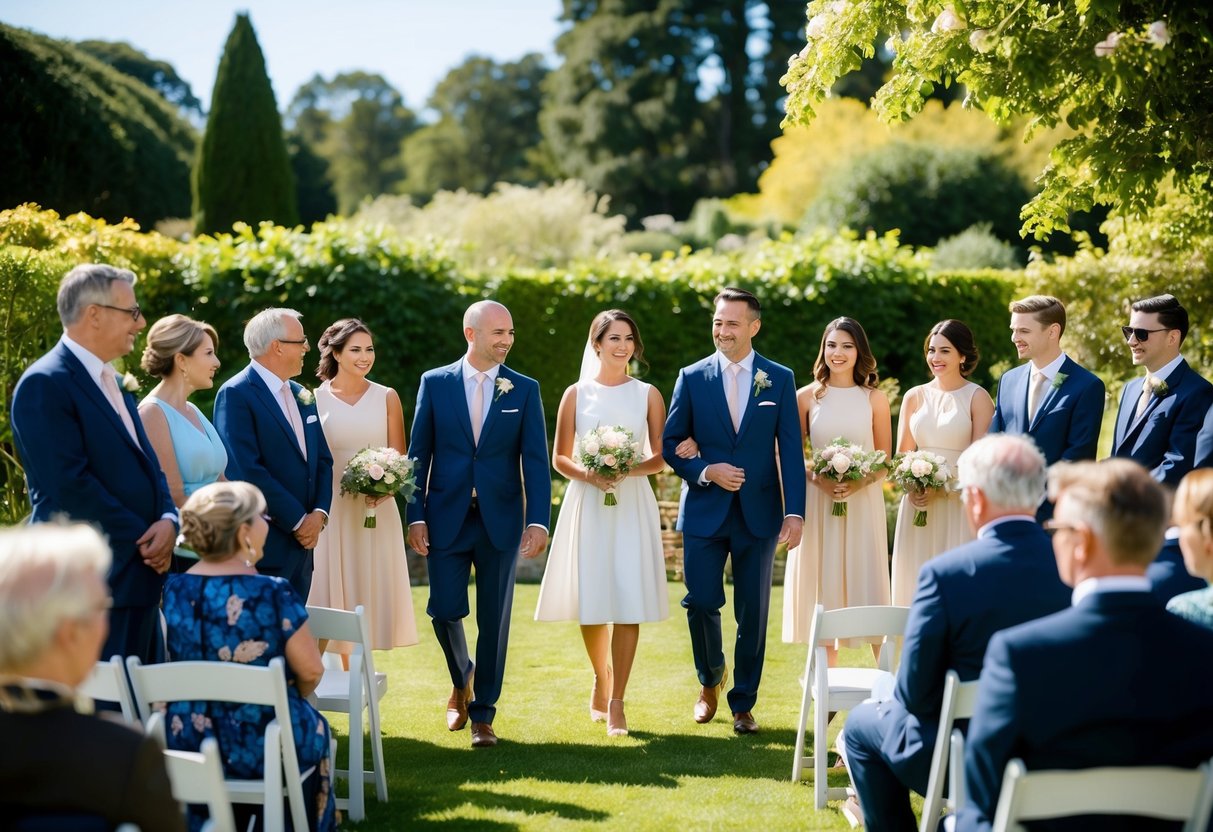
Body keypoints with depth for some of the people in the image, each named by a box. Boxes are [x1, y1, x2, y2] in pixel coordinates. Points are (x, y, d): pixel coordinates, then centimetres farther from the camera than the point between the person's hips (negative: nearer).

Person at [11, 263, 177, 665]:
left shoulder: (114, 381, 17)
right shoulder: (44, 384, -12)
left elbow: (146, 461, 18)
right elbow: (70, 484, -19)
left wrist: (168, 519, -2)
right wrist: (141, 539, -14)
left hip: (139, 578, 9)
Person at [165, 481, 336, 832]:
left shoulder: (174, 590, -6)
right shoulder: (272, 593, -21)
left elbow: (179, 662, 9)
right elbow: (311, 672, -13)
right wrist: (291, 698, 9)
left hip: (185, 746, 4)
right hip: (262, 746, -4)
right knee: (314, 727, 28)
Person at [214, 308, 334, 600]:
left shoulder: (302, 396, 15)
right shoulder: (236, 394, -10)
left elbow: (323, 460, 15)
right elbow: (247, 470, -17)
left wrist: (319, 513, -2)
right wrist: (298, 520, -14)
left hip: (302, 541, 7)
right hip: (264, 546, -7)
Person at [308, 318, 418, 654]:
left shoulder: (387, 398, 5)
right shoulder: (315, 399, 1)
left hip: (377, 511, 2)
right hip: (332, 510, -1)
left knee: (371, 591, 3)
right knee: (333, 593, -1)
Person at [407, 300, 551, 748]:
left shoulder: (525, 389, 2)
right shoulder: (435, 383, 2)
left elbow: (535, 460, -2)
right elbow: (419, 454, 3)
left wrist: (538, 521, -12)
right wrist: (416, 517, -4)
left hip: (500, 520, 0)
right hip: (446, 517, 0)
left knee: (494, 619, 3)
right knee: (444, 610, -1)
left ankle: (482, 715, 14)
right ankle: (462, 681, 30)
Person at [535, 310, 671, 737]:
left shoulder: (648, 395, 7)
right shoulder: (576, 394, 7)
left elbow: (660, 458, 5)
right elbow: (560, 458, 7)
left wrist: (630, 468, -14)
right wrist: (587, 474, -12)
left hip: (633, 504, -1)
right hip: (586, 504, 1)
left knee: (628, 601, -8)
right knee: (590, 601, 3)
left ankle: (616, 702, -4)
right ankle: (601, 679, 29)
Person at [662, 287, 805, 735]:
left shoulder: (780, 379, 3)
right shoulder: (692, 377, 3)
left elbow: (791, 450, -1)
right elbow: (671, 443, 5)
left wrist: (795, 512, -9)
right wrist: (705, 471, -13)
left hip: (759, 513, 0)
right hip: (705, 511, 0)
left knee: (752, 613, 4)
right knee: (701, 602, -3)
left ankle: (743, 704, 17)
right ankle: (710, 681, 26)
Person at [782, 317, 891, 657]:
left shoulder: (875, 399, 3)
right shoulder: (806, 397, 4)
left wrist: (860, 482, -12)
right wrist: (818, 479, -13)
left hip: (863, 502, -1)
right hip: (817, 502, 1)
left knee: (865, 586, -1)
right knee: (822, 589, 3)